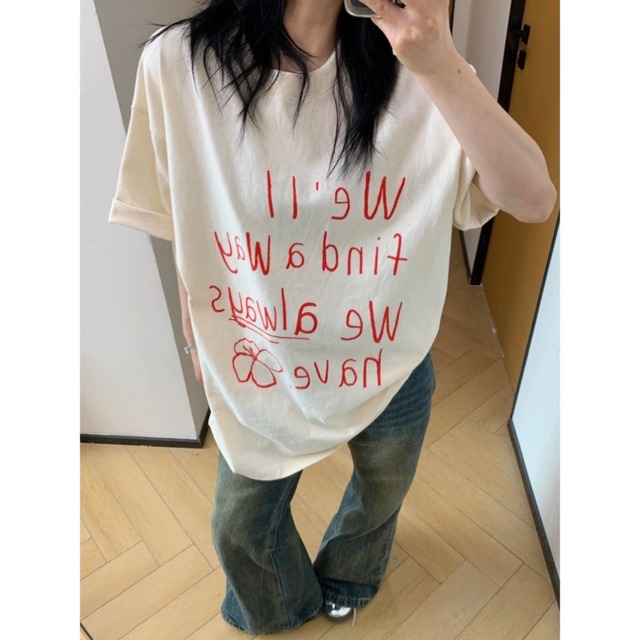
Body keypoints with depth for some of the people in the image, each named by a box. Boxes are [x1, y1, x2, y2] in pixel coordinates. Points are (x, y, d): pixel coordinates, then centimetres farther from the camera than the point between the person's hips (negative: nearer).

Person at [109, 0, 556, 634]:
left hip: (389, 370, 1)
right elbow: (184, 232, -5)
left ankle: (344, 577, 70)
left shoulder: (410, 68, -17)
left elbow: (534, 200, -25)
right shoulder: (178, 64, -17)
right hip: (256, 371, 0)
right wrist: (198, 343, 7)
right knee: (241, 528, 24)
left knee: (381, 495, 30)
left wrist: (439, 63, -38)